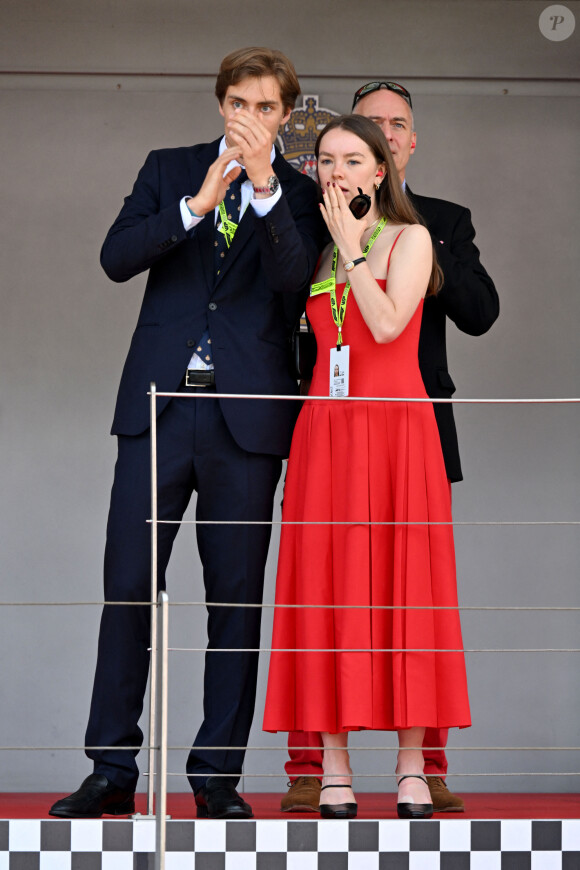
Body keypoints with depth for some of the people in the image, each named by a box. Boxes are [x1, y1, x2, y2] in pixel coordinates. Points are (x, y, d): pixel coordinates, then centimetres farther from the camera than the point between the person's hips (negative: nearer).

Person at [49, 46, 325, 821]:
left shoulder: (300, 193, 7)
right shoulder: (169, 170, 12)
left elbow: (294, 278, -11)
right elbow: (116, 257, -2)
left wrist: (265, 183, -22)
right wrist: (198, 203, -14)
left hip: (246, 417, -1)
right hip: (160, 405, 1)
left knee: (236, 593, 1)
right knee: (128, 583, -1)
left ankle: (218, 777, 8)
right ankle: (112, 771, 5)